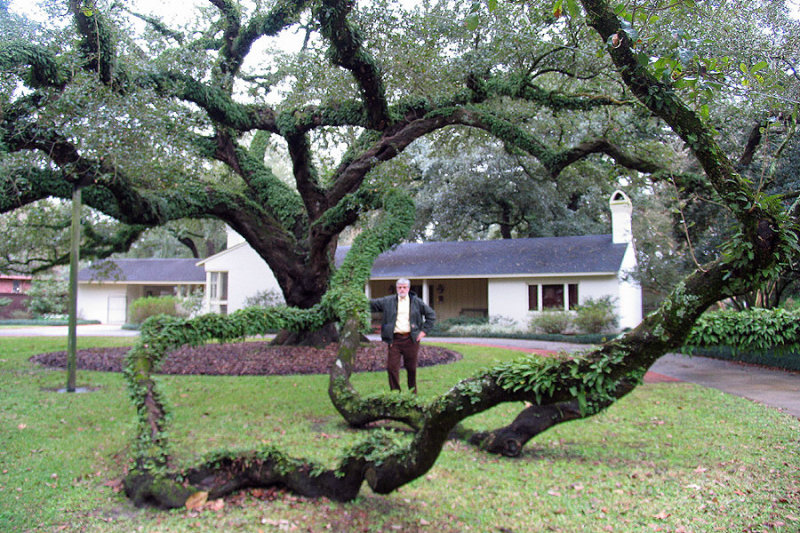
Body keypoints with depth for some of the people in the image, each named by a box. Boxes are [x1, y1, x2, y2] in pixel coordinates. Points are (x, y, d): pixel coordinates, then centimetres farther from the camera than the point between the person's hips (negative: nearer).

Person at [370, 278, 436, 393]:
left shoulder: (416, 302, 8)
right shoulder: (388, 301, 7)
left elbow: (431, 315, 13)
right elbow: (372, 304, 6)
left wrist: (424, 331, 5)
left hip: (411, 339, 0)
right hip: (394, 339, 0)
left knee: (411, 367, 8)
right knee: (392, 367, -6)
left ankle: (413, 393, 25)